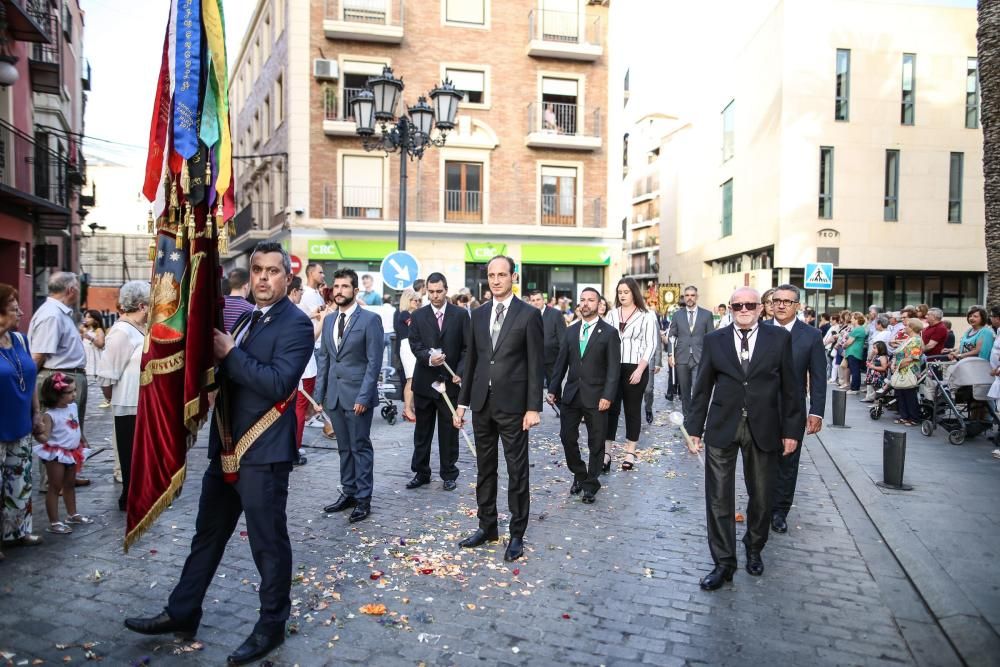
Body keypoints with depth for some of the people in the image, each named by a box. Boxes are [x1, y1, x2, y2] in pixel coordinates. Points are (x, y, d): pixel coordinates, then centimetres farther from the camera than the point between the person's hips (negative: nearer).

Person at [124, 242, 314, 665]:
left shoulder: (296, 324, -13)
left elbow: (277, 383, -24)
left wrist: (230, 353, -19)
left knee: (268, 542, 5)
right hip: (226, 448, 8)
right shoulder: (246, 320, 14)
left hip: (263, 453, -8)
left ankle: (272, 626, 22)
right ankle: (182, 613, 35)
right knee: (207, 534, 19)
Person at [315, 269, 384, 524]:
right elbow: (323, 358, 14)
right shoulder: (329, 320, 12)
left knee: (360, 447, 1)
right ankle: (348, 493, 24)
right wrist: (319, 393, 7)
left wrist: (364, 396, -16)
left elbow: (374, 361, -10)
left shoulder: (370, 319, -7)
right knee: (344, 447, 14)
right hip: (334, 395, 6)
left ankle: (363, 499, 10)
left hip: (357, 395, -6)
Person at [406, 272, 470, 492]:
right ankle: (421, 473, 22)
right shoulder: (418, 316, 5)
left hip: (450, 382, -1)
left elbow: (468, 348, -1)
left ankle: (449, 474, 18)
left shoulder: (461, 315, 1)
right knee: (422, 431, 11)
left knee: (449, 431, 6)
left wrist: (460, 373, -14)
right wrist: (429, 357, -23)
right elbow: (415, 344, -3)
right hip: (424, 381, 2)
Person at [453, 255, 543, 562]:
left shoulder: (529, 314, -6)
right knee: (484, 469, 14)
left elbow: (535, 364, -7)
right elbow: (471, 360, 12)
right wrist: (463, 401, 10)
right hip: (482, 403, 5)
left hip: (513, 404, -5)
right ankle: (487, 526, 28)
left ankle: (517, 534, 16)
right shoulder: (478, 314, 9)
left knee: (517, 471, 3)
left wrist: (534, 407, -12)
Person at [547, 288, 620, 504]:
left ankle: (591, 484, 20)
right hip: (571, 394, 4)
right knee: (567, 437, 5)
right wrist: (553, 389, 4)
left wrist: (607, 396, -15)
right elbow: (561, 363, 10)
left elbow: (613, 368, -7)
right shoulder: (570, 331, 10)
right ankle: (579, 475, 27)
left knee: (595, 443, 5)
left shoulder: (609, 333, -3)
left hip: (595, 396, -4)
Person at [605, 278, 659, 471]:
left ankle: (630, 453, 15)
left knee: (632, 410, 7)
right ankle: (606, 453, 4)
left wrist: (640, 370, -13)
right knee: (610, 409, 0)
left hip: (635, 369, -2)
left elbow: (650, 345, -4)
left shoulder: (647, 316, -1)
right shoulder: (613, 314, 9)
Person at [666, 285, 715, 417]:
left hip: (700, 358, -2)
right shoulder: (677, 314, 8)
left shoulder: (706, 314, 5)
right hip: (682, 358, 2)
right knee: (684, 391, 9)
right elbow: (671, 336, 8)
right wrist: (670, 354, -1)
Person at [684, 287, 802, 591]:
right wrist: (695, 428, 4)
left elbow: (790, 387, 2)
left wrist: (792, 429, 0)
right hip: (722, 428, 0)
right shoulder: (714, 339, 2)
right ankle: (724, 563, 13)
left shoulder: (779, 338, 0)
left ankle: (754, 549, 37)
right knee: (719, 498, 1)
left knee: (761, 496, 13)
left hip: (763, 429, 0)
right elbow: (703, 387, 5)